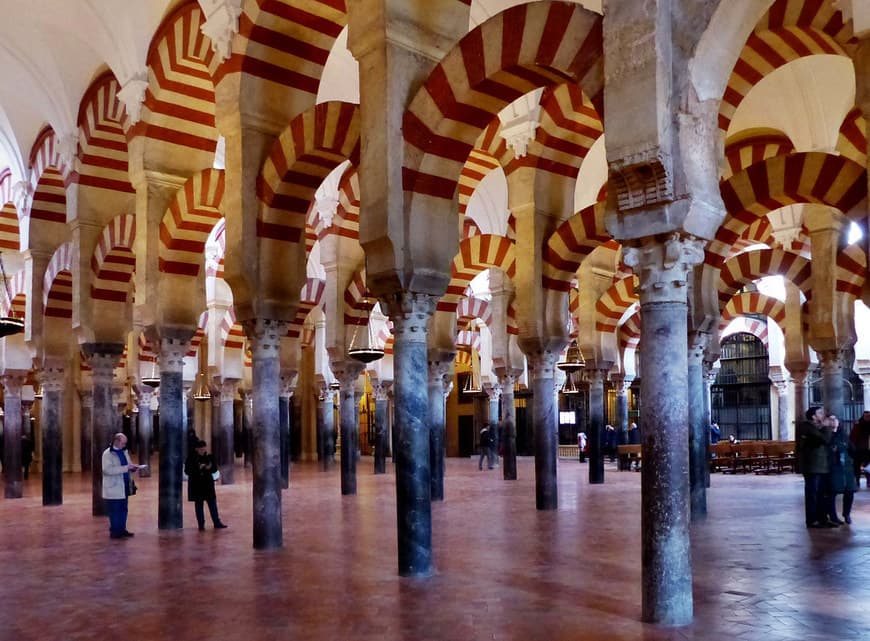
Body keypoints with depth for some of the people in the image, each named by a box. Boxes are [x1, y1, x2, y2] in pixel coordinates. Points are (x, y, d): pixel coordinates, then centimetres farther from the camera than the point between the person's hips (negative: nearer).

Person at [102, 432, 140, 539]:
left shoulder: (123, 452, 12)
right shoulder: (107, 453, -13)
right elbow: (107, 470, -24)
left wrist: (132, 467, 0)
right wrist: (126, 467, -26)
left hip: (124, 487, 8)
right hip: (113, 488, -8)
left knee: (123, 510, 12)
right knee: (114, 511, -1)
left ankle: (122, 530, 21)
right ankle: (114, 532, 8)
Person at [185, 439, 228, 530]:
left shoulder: (209, 457, 2)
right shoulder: (191, 458, -5)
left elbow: (215, 469, 5)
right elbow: (187, 471, -10)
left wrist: (209, 468, -17)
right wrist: (198, 468, -22)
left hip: (208, 483, 2)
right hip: (196, 484, -2)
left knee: (212, 503, 3)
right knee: (198, 504, 4)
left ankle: (217, 523, 9)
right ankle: (201, 524, 13)